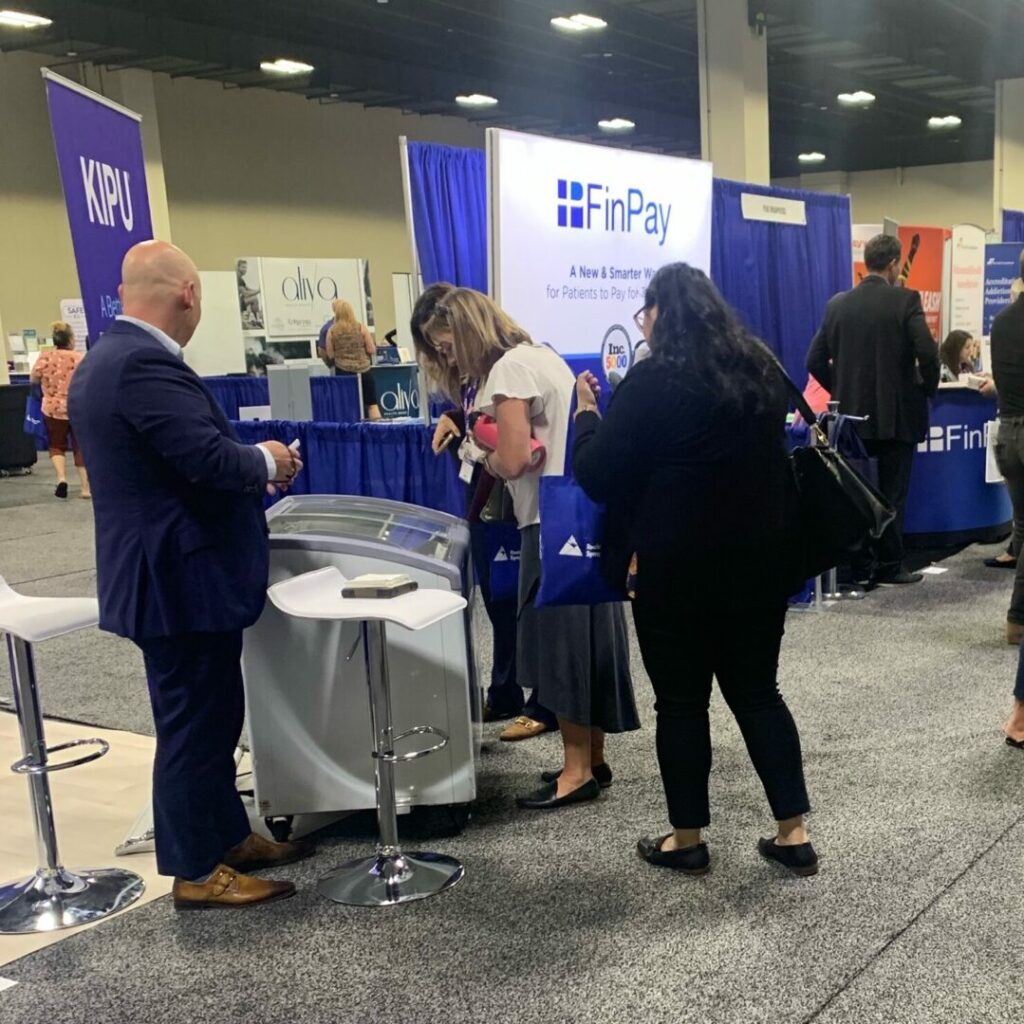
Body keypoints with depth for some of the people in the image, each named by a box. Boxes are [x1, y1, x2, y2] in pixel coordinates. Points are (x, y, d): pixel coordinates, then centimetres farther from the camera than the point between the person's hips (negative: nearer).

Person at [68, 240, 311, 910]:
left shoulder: (107, 359, 12)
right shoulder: (145, 365, -23)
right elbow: (210, 459, -29)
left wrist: (250, 465, 14)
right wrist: (267, 462, -10)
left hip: (172, 576, 11)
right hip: (182, 580, -11)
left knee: (210, 716, 20)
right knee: (194, 723, 2)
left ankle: (229, 836, 33)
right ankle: (197, 872, 15)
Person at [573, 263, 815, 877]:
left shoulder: (652, 381, -14)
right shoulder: (763, 370, 6)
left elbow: (599, 476, -11)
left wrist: (587, 413, 4)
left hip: (679, 566, -6)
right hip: (760, 558, 6)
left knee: (682, 701, 8)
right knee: (757, 691, 15)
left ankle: (688, 840, 19)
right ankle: (794, 833, 16)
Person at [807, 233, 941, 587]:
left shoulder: (838, 303, 3)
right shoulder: (906, 300, -9)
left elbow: (815, 361, 4)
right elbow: (928, 354, -18)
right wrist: (928, 390, 0)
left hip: (853, 414, 4)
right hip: (897, 414, -4)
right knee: (892, 494, 4)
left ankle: (861, 568, 14)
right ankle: (888, 568, 9)